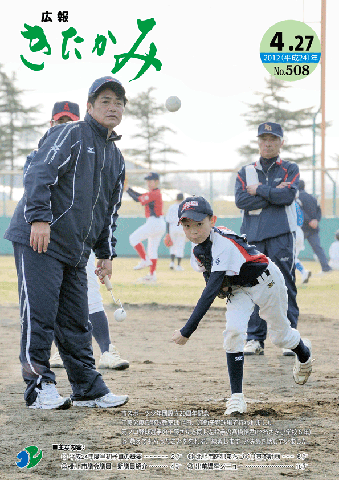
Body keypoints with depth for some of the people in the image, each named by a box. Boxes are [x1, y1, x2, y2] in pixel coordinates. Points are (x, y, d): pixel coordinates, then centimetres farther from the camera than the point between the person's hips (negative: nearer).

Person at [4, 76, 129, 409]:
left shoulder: (116, 158, 20)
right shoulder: (69, 135, -5)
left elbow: (110, 210, 27)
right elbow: (39, 173, -18)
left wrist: (106, 253, 21)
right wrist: (40, 217, -29)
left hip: (76, 253, 8)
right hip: (38, 242, -8)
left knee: (76, 322, 11)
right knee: (40, 317, -8)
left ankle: (89, 389, 16)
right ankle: (39, 388, -4)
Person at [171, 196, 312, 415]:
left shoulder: (224, 244, -39)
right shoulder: (198, 250, -14)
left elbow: (211, 290, -44)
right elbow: (211, 283, 5)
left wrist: (187, 331, -46)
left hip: (266, 281, -5)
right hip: (238, 288, 5)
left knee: (280, 335, 13)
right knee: (233, 331, -19)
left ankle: (304, 352, 51)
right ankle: (237, 397, -13)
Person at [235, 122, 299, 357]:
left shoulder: (290, 169, 11)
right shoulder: (246, 172, 17)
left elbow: (288, 195, -8)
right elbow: (241, 200, -1)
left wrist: (259, 190, -2)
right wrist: (273, 193, -6)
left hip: (281, 235, -2)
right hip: (252, 236, 2)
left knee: (284, 286, -5)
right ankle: (255, 339, 3)